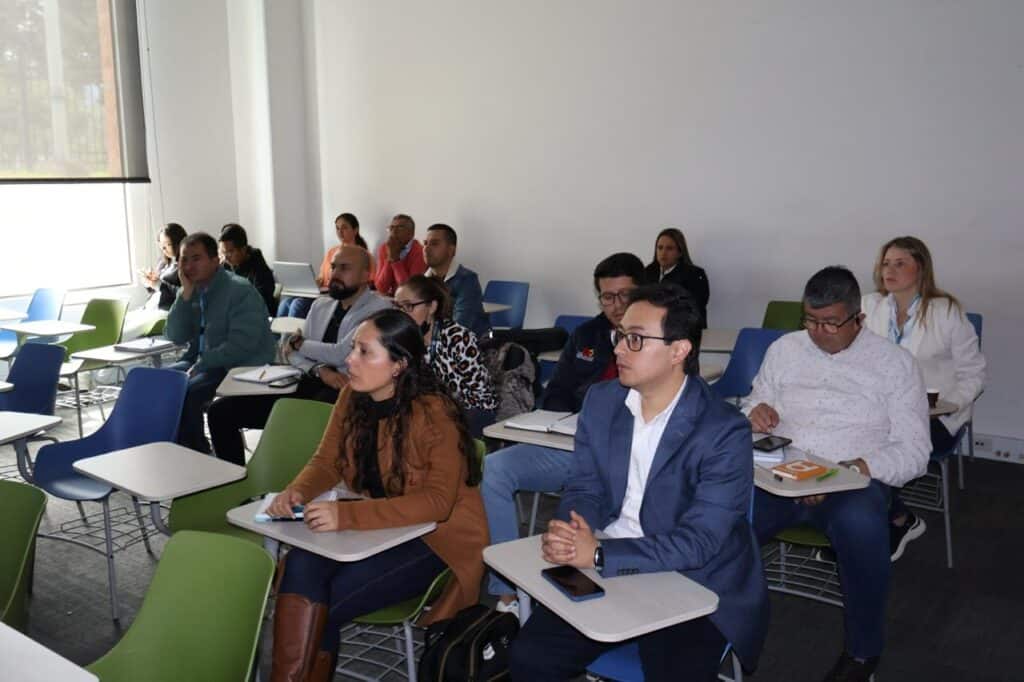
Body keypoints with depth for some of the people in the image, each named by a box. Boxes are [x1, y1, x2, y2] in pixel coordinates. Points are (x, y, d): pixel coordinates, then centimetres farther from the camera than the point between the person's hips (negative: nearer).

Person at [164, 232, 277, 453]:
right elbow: (176, 337, 2)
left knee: (185, 393, -26)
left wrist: (200, 365, -20)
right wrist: (186, 294, -8)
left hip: (242, 367, -8)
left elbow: (241, 346, -23)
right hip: (202, 361, 8)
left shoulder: (239, 290, -15)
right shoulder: (193, 291, 9)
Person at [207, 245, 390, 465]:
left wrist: (299, 343, 5)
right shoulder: (320, 305, 19)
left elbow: (341, 354, -12)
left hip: (343, 391, -7)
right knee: (220, 410, -6)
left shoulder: (378, 308, -3)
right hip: (307, 385, 7)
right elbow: (295, 354, 13)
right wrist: (320, 370, -9)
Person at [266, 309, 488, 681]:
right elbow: (326, 462, 5)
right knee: (301, 566, -24)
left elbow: (438, 501, -28)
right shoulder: (351, 398, -2)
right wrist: (297, 492, -19)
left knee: (324, 603, -21)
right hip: (381, 527, 6)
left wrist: (348, 516, -37)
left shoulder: (434, 414, -23)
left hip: (439, 535, -6)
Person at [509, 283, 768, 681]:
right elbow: (584, 490, 4)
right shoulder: (600, 402, 1)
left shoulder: (724, 431, -18)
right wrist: (567, 536, -19)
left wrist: (599, 555, -28)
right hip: (607, 573, 5)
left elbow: (699, 541, -22)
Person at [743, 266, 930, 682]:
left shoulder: (895, 363, 5)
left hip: (854, 482, -2)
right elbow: (752, 410, 21)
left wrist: (853, 469, -17)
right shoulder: (784, 349, 14)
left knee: (860, 526, -38)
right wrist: (754, 414, -6)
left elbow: (913, 451, 0)